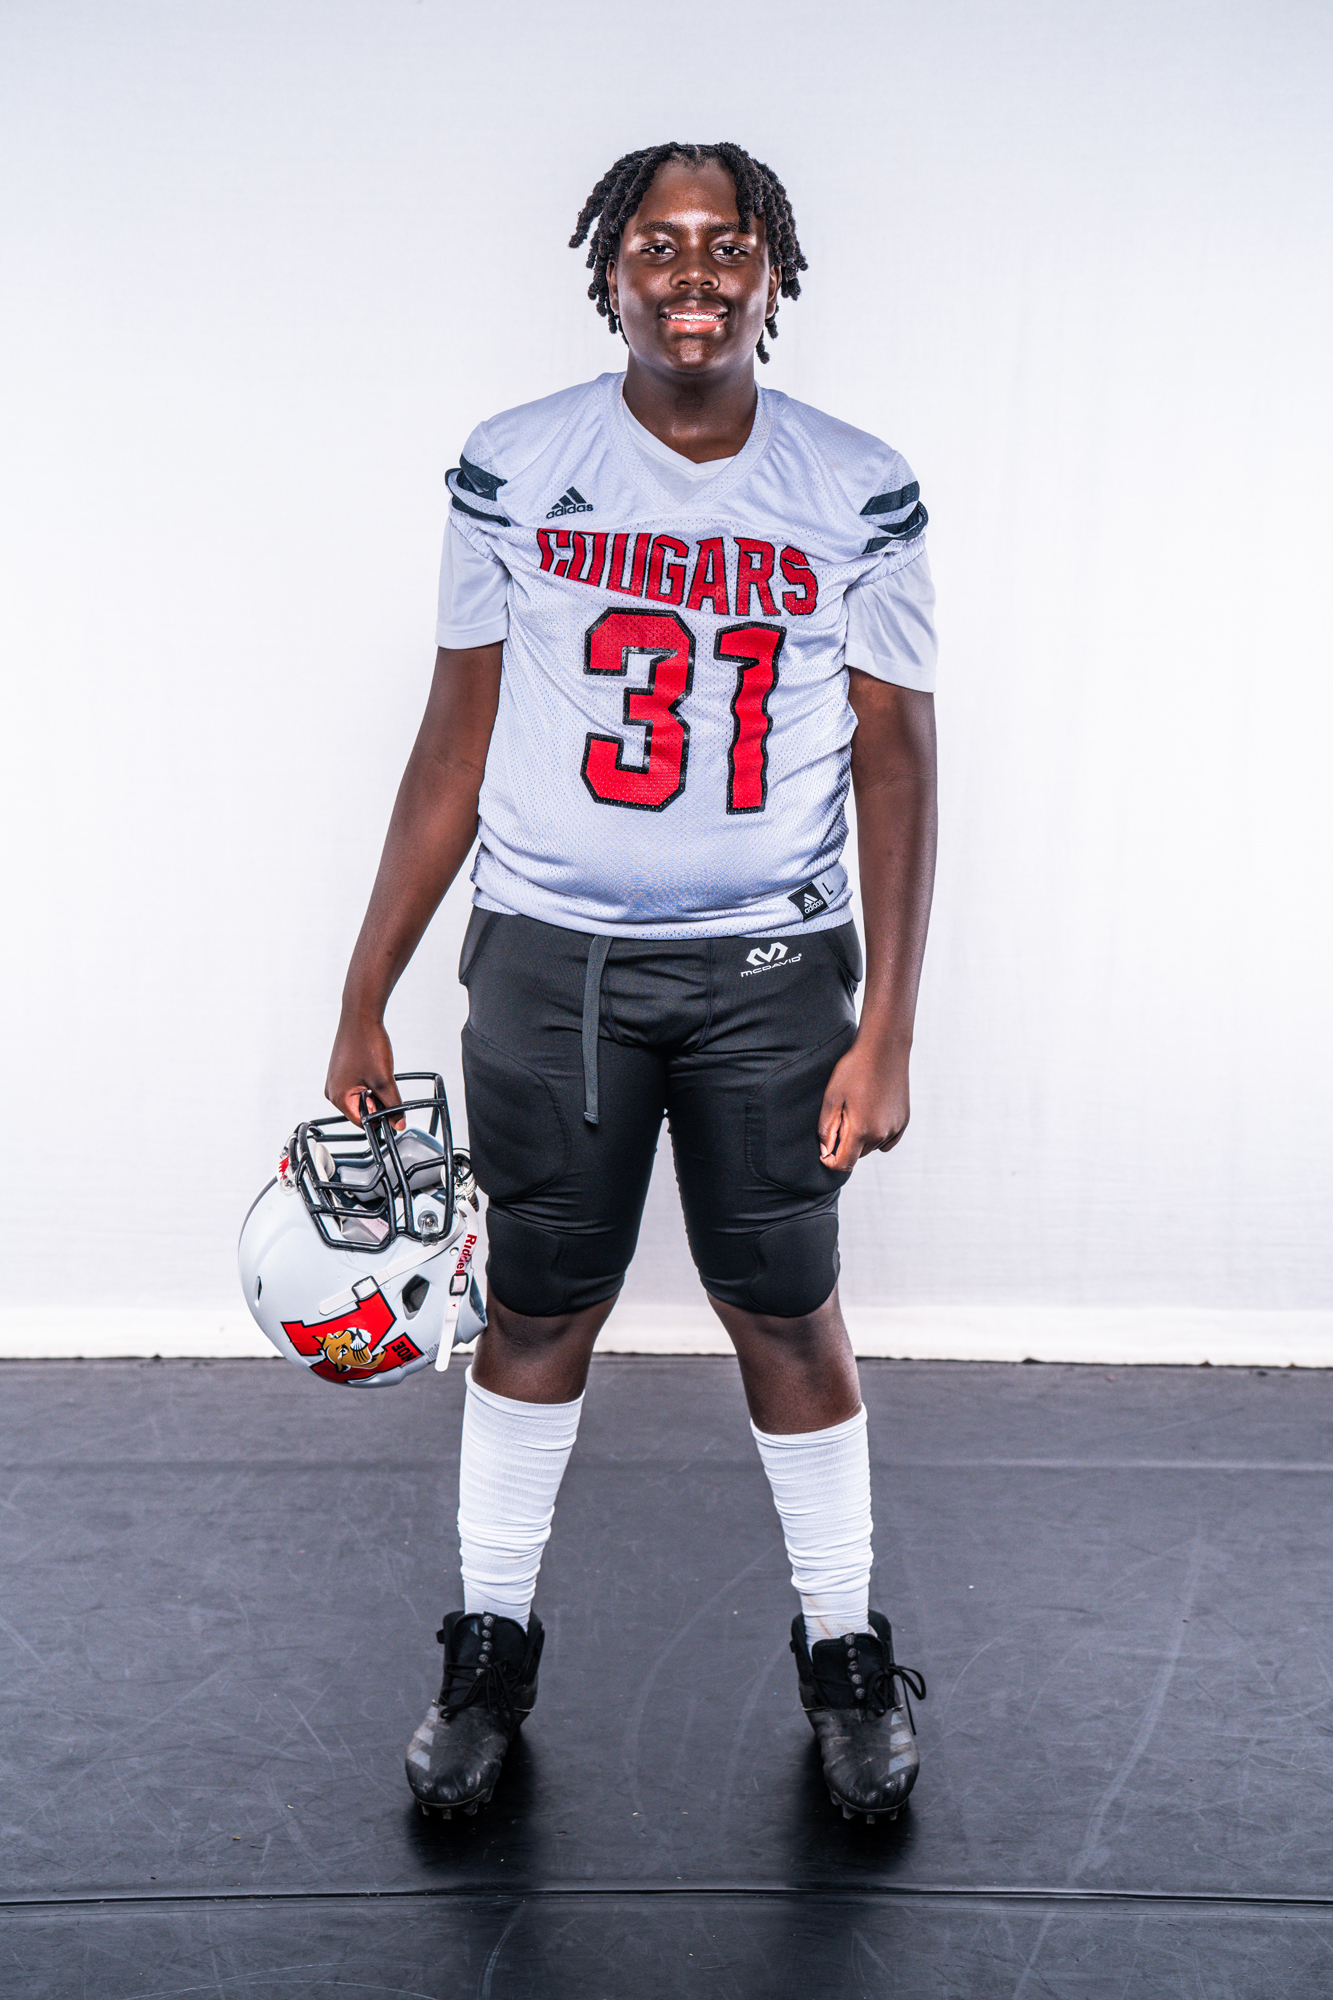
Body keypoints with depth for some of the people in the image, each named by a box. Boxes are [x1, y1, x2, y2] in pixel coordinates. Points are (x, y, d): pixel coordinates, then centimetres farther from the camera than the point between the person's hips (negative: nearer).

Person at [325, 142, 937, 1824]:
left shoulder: (858, 493, -2)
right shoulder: (512, 471, -1)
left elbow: (897, 763, 0)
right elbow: (454, 748, 3)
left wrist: (885, 1031, -5)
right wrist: (363, 1006, 3)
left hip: (773, 967, 0)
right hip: (548, 958, 0)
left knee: (787, 1310, 8)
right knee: (539, 1306, 9)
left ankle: (843, 1651, 28)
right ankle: (491, 1644, 29)